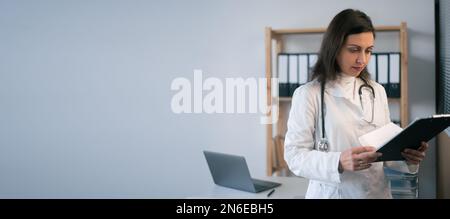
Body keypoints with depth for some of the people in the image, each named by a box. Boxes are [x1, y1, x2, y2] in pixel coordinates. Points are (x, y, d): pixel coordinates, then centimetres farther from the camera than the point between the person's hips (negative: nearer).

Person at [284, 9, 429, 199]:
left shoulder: (377, 92, 5)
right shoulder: (309, 94, -11)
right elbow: (294, 155, -14)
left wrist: (406, 157, -11)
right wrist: (339, 163, -29)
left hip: (378, 192, 5)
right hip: (333, 193, -4)